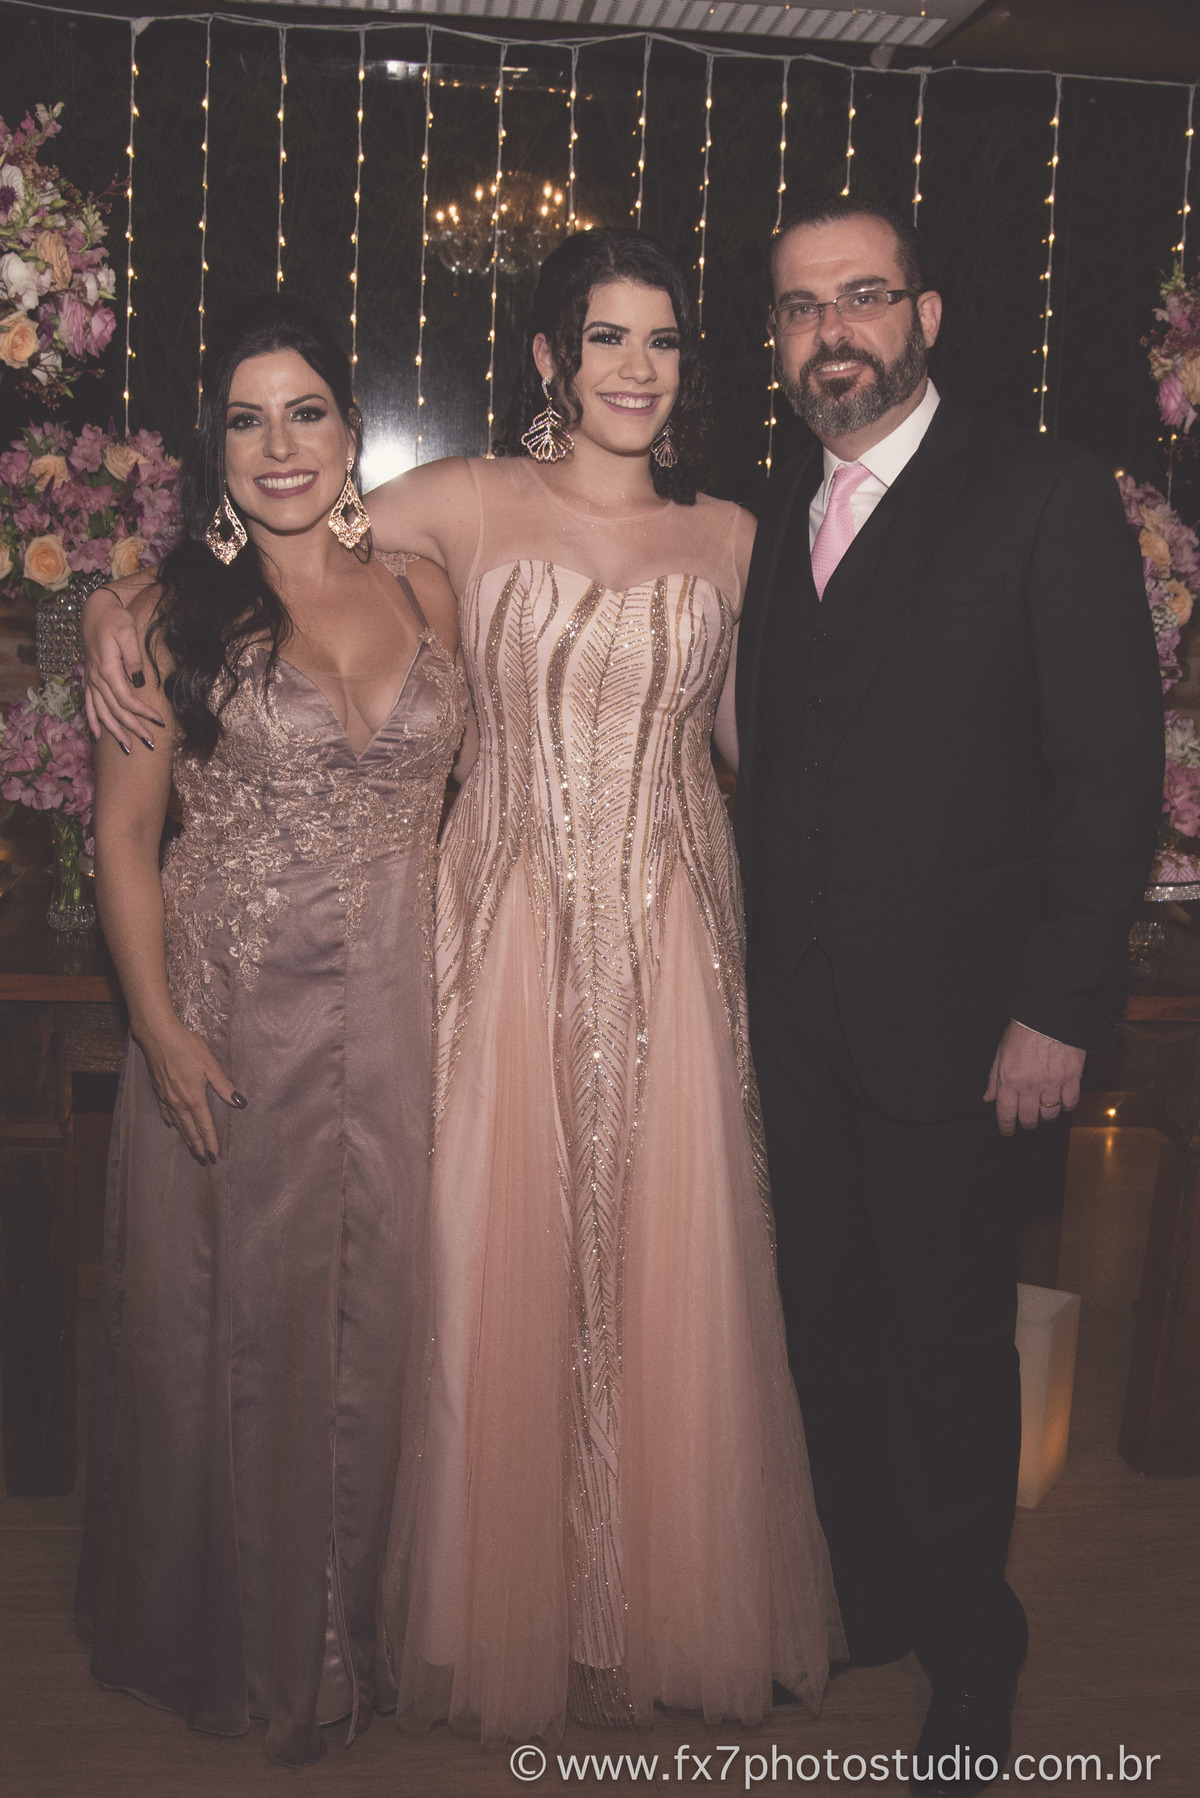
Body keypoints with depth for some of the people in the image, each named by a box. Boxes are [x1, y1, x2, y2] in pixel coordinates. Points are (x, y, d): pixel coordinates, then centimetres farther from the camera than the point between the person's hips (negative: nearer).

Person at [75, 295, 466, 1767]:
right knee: (227, 1318, 9)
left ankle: (348, 1633, 32)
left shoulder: (424, 594, 5)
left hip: (394, 1022, 3)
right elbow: (123, 835, -3)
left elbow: (467, 785, 12)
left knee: (371, 1318, 11)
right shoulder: (172, 611, -3)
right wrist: (161, 1028, -11)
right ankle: (223, 1642, 31)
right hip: (230, 1020, -2)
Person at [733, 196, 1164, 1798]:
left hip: (955, 1027, -5)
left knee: (950, 1347, 7)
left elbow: (1115, 768, -11)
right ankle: (862, 1608, 34)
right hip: (796, 1023, 5)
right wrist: (759, 969, 5)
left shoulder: (1045, 497, -7)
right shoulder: (775, 514, 11)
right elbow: (773, 761, 12)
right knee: (831, 1331, 15)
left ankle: (970, 1662, 27)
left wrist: (1058, 1009, -15)